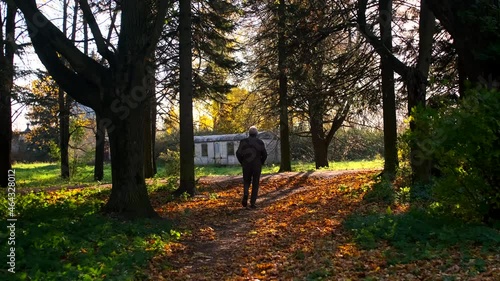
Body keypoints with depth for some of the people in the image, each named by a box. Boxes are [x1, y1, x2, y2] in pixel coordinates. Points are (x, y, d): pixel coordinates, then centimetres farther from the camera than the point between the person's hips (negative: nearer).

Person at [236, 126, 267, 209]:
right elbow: (264, 154, -4)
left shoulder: (243, 141, 1)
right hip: (257, 166, -1)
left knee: (246, 182, 16)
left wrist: (242, 162, 8)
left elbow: (238, 153, -6)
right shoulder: (260, 142, 0)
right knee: (255, 184, 8)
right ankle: (252, 203, 3)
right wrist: (261, 163, 11)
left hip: (246, 165, 1)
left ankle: (245, 194, -15)